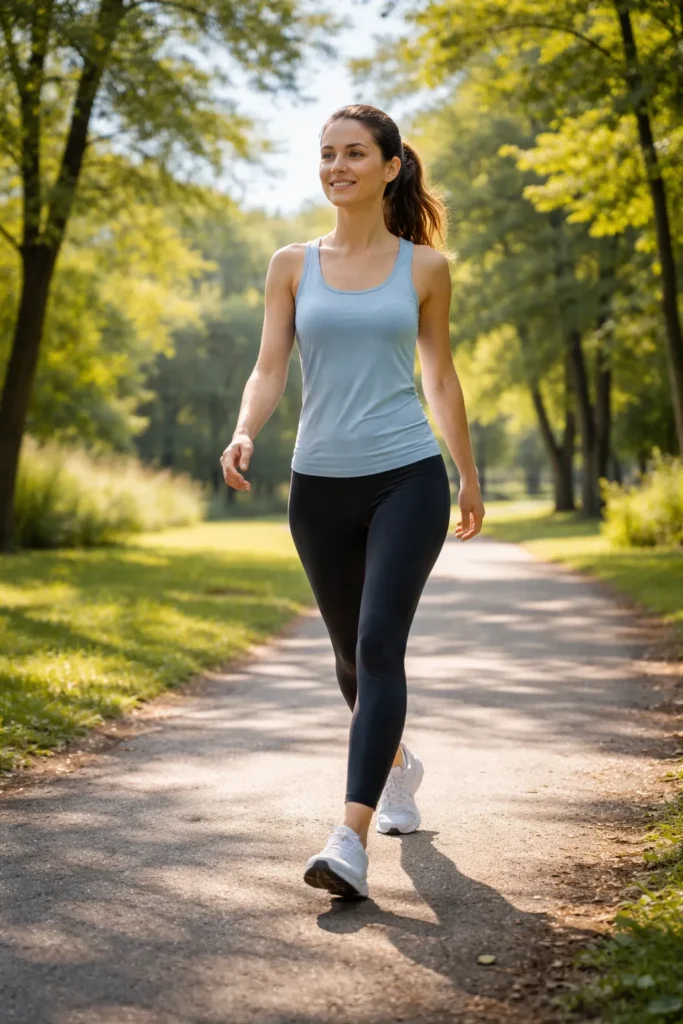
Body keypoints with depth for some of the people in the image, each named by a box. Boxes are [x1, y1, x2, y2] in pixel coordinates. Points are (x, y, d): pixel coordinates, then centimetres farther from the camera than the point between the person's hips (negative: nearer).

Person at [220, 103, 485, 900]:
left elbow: (439, 375, 12)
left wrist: (469, 476, 18)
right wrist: (243, 435, -21)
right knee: (351, 654, 16)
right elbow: (268, 370, -1)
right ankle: (400, 765, 44)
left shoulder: (424, 266, 3)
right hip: (320, 484, 3)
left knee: (379, 646, -17)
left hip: (407, 477, -3)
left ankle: (351, 839, -21)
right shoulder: (292, 265, 5)